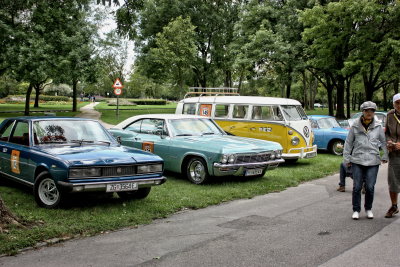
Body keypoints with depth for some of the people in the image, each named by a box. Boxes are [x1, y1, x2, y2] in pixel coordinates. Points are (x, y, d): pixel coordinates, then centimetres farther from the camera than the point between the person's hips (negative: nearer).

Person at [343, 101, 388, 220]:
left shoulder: (378, 127, 4)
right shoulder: (355, 126, 2)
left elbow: (384, 142, 13)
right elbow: (348, 143, 8)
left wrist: (385, 156, 11)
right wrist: (346, 158, 8)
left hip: (373, 162, 0)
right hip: (357, 161, 0)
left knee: (370, 187, 0)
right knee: (357, 187, 0)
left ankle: (368, 209, 21)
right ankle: (356, 210, 13)